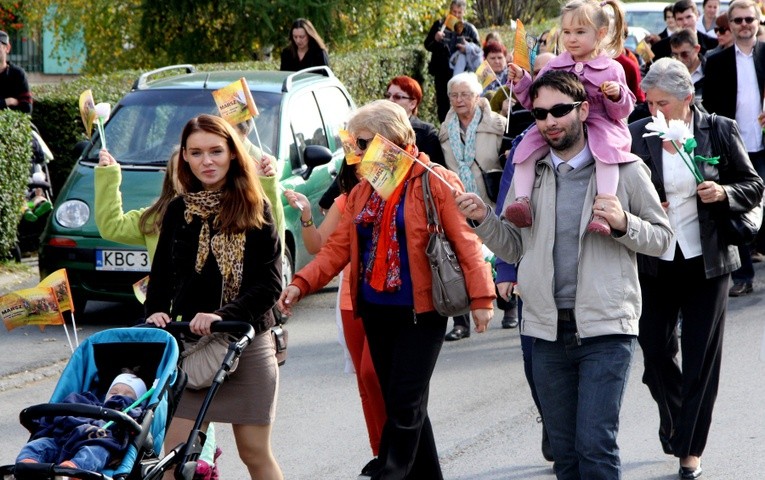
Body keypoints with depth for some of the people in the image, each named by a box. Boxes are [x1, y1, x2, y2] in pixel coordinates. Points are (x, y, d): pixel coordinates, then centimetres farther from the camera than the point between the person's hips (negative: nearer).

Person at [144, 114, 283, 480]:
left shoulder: (254, 208, -2)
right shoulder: (178, 211, 8)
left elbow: (270, 282, -8)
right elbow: (161, 275, 13)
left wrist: (222, 315, -21)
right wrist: (156, 313, -7)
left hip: (248, 343, -2)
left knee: (254, 451, 3)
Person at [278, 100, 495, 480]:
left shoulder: (436, 183, -7)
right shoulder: (362, 193, 12)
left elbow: (465, 241, -11)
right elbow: (339, 246, 7)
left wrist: (480, 296, -17)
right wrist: (301, 284, -6)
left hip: (420, 311, -7)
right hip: (376, 311, 7)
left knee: (405, 406, -6)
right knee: (397, 403, 11)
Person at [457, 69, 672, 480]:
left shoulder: (624, 169, 0)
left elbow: (662, 237, 2)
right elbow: (513, 248, 14)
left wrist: (623, 224, -16)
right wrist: (483, 219, -4)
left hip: (606, 327, -4)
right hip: (547, 330, 4)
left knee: (596, 446, -11)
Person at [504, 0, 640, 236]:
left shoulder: (611, 69, 4)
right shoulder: (554, 66, 12)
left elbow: (622, 111, 5)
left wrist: (617, 95, -16)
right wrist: (522, 81, -1)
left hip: (598, 124, -3)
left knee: (606, 148, -35)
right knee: (526, 145, -19)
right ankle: (522, 200, -22)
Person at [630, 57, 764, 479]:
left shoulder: (720, 131, -3)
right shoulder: (637, 136, -2)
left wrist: (723, 193, -16)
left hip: (707, 260, -1)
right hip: (653, 261, 1)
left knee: (701, 357, 1)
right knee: (655, 350, 5)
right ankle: (672, 416, 37)